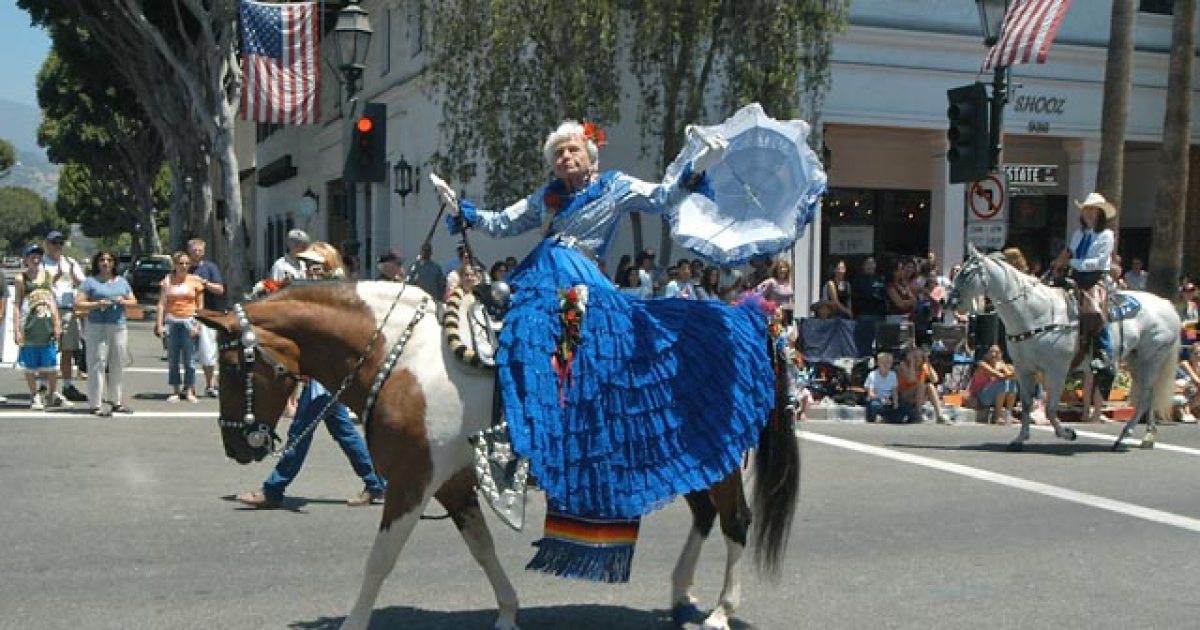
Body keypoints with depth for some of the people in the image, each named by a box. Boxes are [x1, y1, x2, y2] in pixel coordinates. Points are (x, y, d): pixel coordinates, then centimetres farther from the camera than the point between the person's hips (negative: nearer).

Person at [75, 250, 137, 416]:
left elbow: (134, 301, 19)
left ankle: (116, 402, 15)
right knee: (97, 365, -7)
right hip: (97, 327, -4)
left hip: (119, 327, 5)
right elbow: (78, 304, -3)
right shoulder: (90, 281, 4)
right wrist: (97, 304, -16)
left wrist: (123, 301, -2)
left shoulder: (122, 281, 18)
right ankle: (96, 405, -7)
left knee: (117, 365, 6)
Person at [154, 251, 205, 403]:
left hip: (189, 321, -1)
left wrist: (197, 324, -3)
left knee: (189, 358, -1)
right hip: (172, 321, 1)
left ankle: (189, 391, 5)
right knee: (173, 358, 3)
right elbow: (162, 304, 6)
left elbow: (200, 305, 6)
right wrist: (159, 324, -2)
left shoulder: (195, 281, 5)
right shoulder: (167, 281, 7)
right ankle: (175, 391, 10)